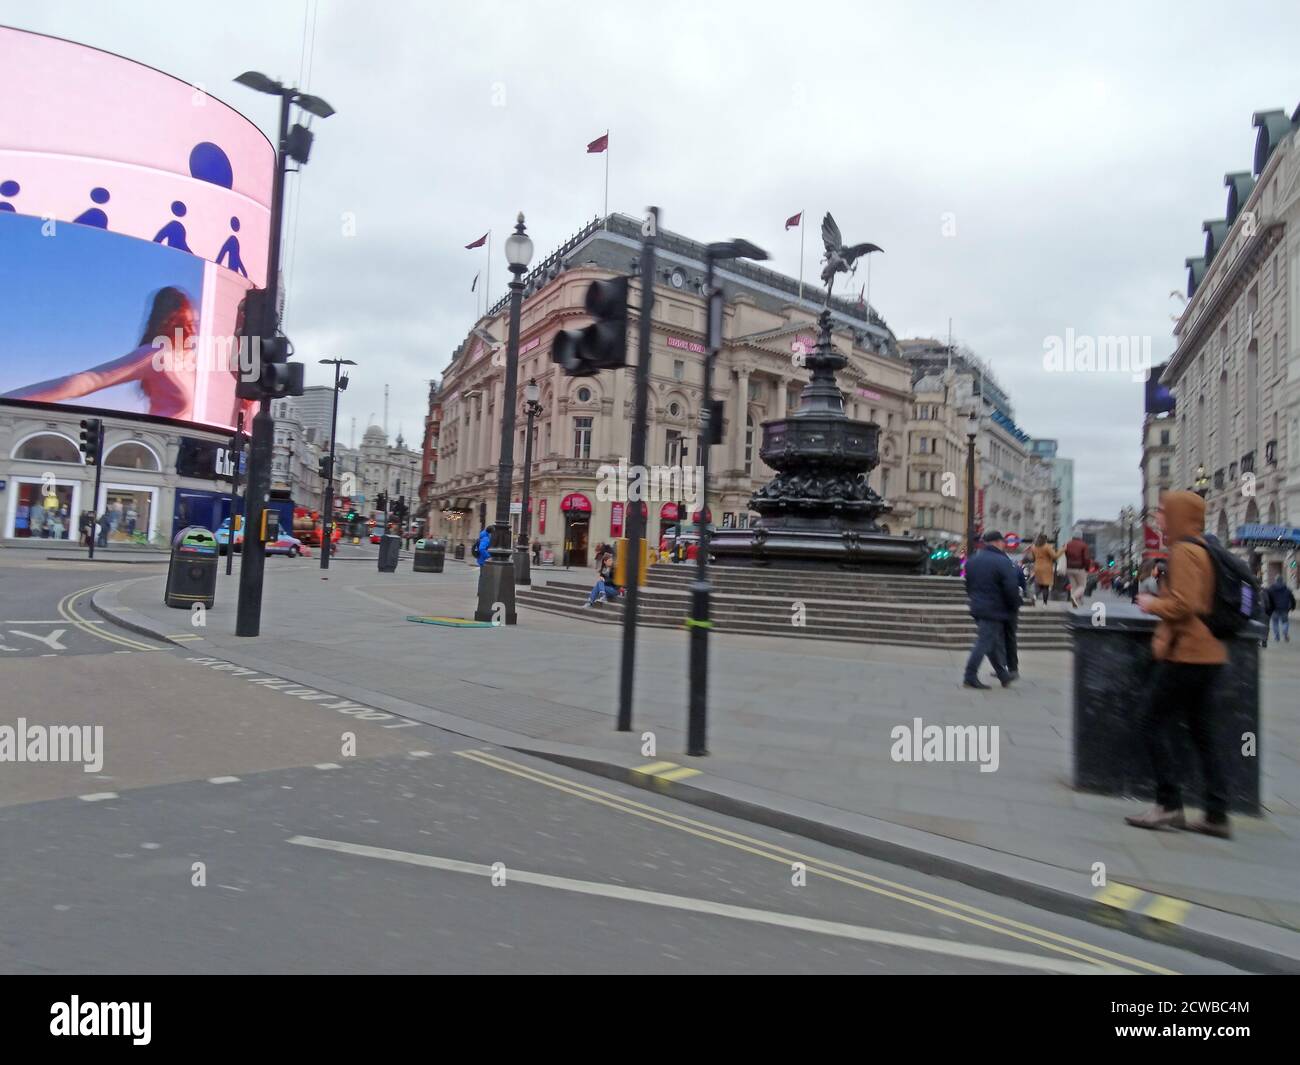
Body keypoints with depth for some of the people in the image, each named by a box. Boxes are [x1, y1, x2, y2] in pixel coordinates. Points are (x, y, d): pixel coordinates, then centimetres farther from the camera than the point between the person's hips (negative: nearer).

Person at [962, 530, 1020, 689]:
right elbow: (1011, 588, -18)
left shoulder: (972, 560, 8)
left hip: (977, 608, 8)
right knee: (984, 643, -4)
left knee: (995, 642, 17)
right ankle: (970, 677, -4)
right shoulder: (1003, 562, -15)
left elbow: (968, 584, 15)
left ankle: (1003, 675, 27)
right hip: (994, 610, -8)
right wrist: (1014, 607, -3)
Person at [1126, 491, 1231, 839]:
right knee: (1203, 732, 11)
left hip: (1185, 655, -10)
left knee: (1156, 728, 0)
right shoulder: (1204, 549, 16)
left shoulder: (1184, 551, -15)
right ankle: (1217, 814, 13)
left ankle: (1170, 806, 4)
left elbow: (1183, 604, -23)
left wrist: (1151, 604, -7)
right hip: (1207, 654, 10)